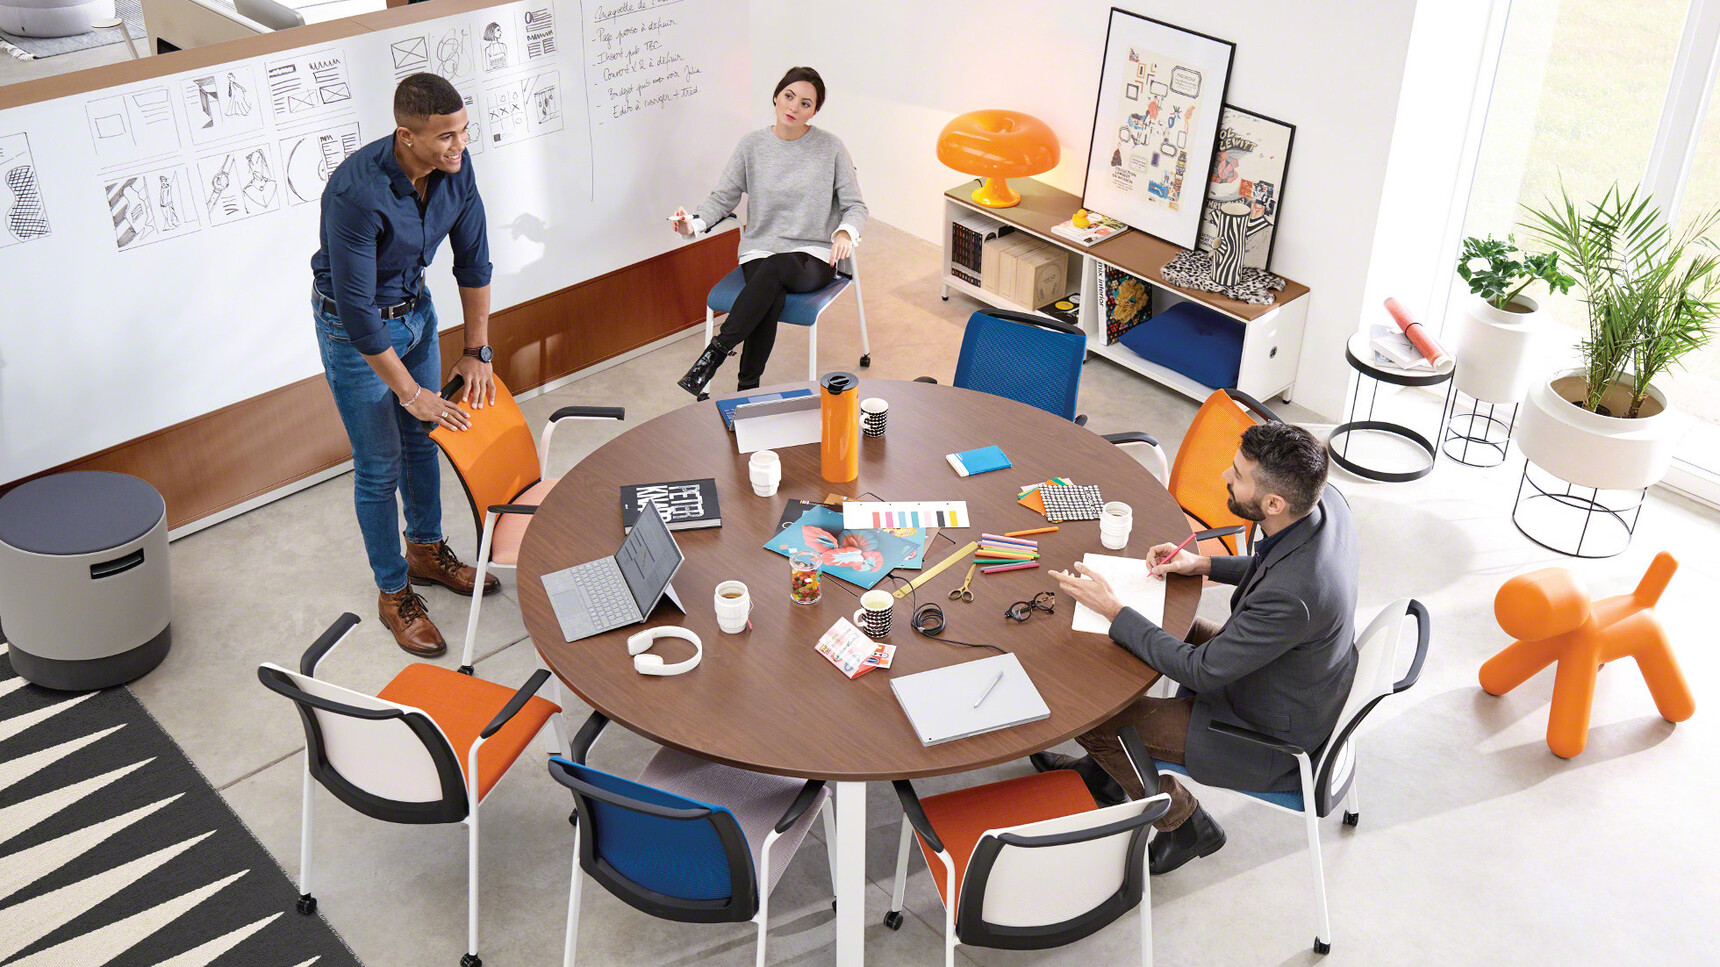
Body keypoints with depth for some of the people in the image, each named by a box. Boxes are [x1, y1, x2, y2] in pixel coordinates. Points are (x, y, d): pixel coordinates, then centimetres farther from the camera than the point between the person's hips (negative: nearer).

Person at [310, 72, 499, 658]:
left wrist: (477, 350, 0)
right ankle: (393, 593, 20)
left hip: (416, 308, 7)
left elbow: (473, 260, -2)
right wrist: (410, 392, -23)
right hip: (354, 329, -6)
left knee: (424, 439, 20)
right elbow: (357, 310, -30)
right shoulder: (357, 192, -36)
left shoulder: (454, 167, -16)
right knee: (380, 466, 3)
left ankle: (426, 551, 42)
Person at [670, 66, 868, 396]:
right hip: (759, 252, 1)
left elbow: (855, 206, 3)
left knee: (776, 267, -37)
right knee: (771, 295, -34)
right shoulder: (752, 145, 5)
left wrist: (845, 232, -21)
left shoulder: (831, 148, 1)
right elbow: (722, 197, 5)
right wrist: (694, 223, -16)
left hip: (813, 258, -1)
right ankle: (747, 388, -28)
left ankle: (718, 349, -32)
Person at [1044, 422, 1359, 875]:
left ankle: (1183, 821, 20)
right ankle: (1107, 770, 38)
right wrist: (1203, 563, -1)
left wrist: (1111, 607, -20)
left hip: (1269, 736, -9)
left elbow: (1200, 672, -27)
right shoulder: (1326, 499, -16)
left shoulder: (1292, 595, -41)